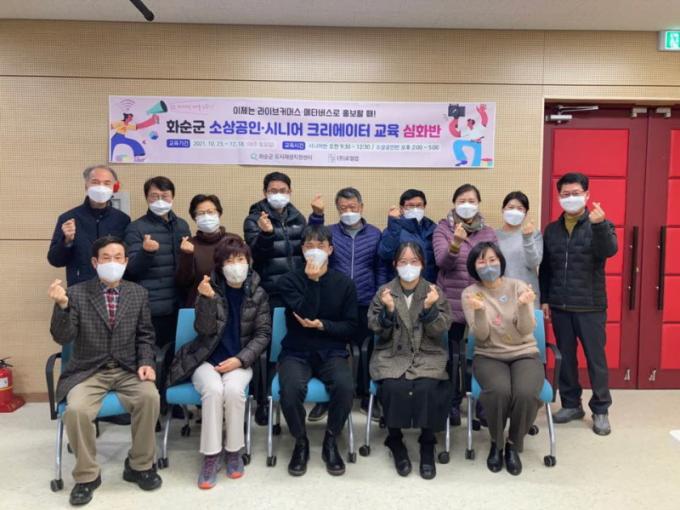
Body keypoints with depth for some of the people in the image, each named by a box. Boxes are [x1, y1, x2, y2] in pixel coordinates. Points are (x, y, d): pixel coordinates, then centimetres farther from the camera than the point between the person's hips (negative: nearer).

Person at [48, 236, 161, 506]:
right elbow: (62, 338, -9)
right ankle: (87, 475, -2)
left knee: (150, 397, -28)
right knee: (76, 410, -30)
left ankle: (139, 465, -3)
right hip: (88, 372, -1)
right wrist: (61, 305, -25)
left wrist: (146, 363, -8)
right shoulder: (76, 293, -2)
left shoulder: (138, 293, 6)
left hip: (127, 370, 1)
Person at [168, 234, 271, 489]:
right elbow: (205, 330, -10)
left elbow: (263, 333, -1)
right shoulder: (210, 288, -2)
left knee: (233, 390, -30)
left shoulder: (257, 293, 0)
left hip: (239, 361, 0)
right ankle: (211, 455, -15)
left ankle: (234, 451, -9)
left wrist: (239, 359, -14)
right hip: (206, 359, 0)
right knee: (214, 390, -30)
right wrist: (207, 299, -26)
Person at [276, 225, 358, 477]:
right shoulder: (288, 281, -1)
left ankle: (330, 442, -1)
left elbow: (351, 326, 1)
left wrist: (322, 325, -14)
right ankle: (301, 442, -1)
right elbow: (306, 313, -14)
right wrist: (311, 280, -16)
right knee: (290, 390, -31)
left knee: (345, 387, -30)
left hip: (331, 352, 1)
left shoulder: (345, 283, 3)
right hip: (296, 352, -1)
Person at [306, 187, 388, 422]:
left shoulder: (375, 233, 4)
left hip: (366, 305, 0)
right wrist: (317, 215, -23)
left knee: (367, 351, 11)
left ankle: (367, 397, 27)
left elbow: (381, 268, 3)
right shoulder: (330, 231, 5)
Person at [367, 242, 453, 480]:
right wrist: (388, 310, -17)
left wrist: (430, 308, -19)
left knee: (426, 388, -27)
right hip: (392, 356, 0)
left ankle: (428, 444, -5)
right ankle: (395, 441, -4)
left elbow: (440, 330, -2)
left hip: (428, 355, 0)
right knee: (393, 387, -27)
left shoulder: (435, 291, 5)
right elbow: (376, 330, 1)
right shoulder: (384, 291, 5)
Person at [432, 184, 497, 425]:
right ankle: (453, 404, 20)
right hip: (452, 301, -1)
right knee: (452, 355, 6)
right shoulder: (443, 229, 0)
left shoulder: (488, 232, 7)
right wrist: (455, 243, -31)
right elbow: (442, 261, -13)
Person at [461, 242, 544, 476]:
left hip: (524, 354, 1)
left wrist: (524, 306, -29)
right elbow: (481, 336, -12)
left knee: (525, 394, -30)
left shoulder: (518, 287, -3)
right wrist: (480, 311, -31)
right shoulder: (470, 293, -3)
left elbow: (526, 331, -11)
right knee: (499, 391, -32)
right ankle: (496, 443, -2)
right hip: (489, 356, 0)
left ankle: (514, 445, 0)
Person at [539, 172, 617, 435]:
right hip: (559, 306, 3)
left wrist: (599, 225, -38)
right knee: (565, 358, 11)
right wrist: (544, 299, 7)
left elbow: (609, 250, -22)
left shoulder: (600, 225, -2)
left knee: (596, 358, 4)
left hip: (590, 307, -3)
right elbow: (544, 268, 11)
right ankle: (571, 404, 24)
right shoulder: (552, 230, 8)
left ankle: (600, 410, 17)